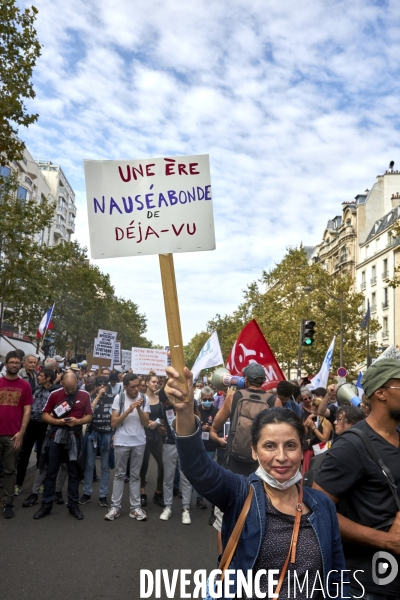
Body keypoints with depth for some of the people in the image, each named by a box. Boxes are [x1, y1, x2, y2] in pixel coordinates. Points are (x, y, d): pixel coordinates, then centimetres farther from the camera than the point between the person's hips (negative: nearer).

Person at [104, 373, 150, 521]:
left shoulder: (144, 398, -3)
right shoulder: (119, 398, -7)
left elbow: (146, 423, -3)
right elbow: (113, 423, -10)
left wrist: (139, 409, -18)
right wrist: (128, 410, -20)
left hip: (139, 442, 1)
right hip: (121, 442, -1)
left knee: (135, 475, 8)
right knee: (119, 474, 7)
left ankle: (135, 507, 13)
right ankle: (115, 507, 14)